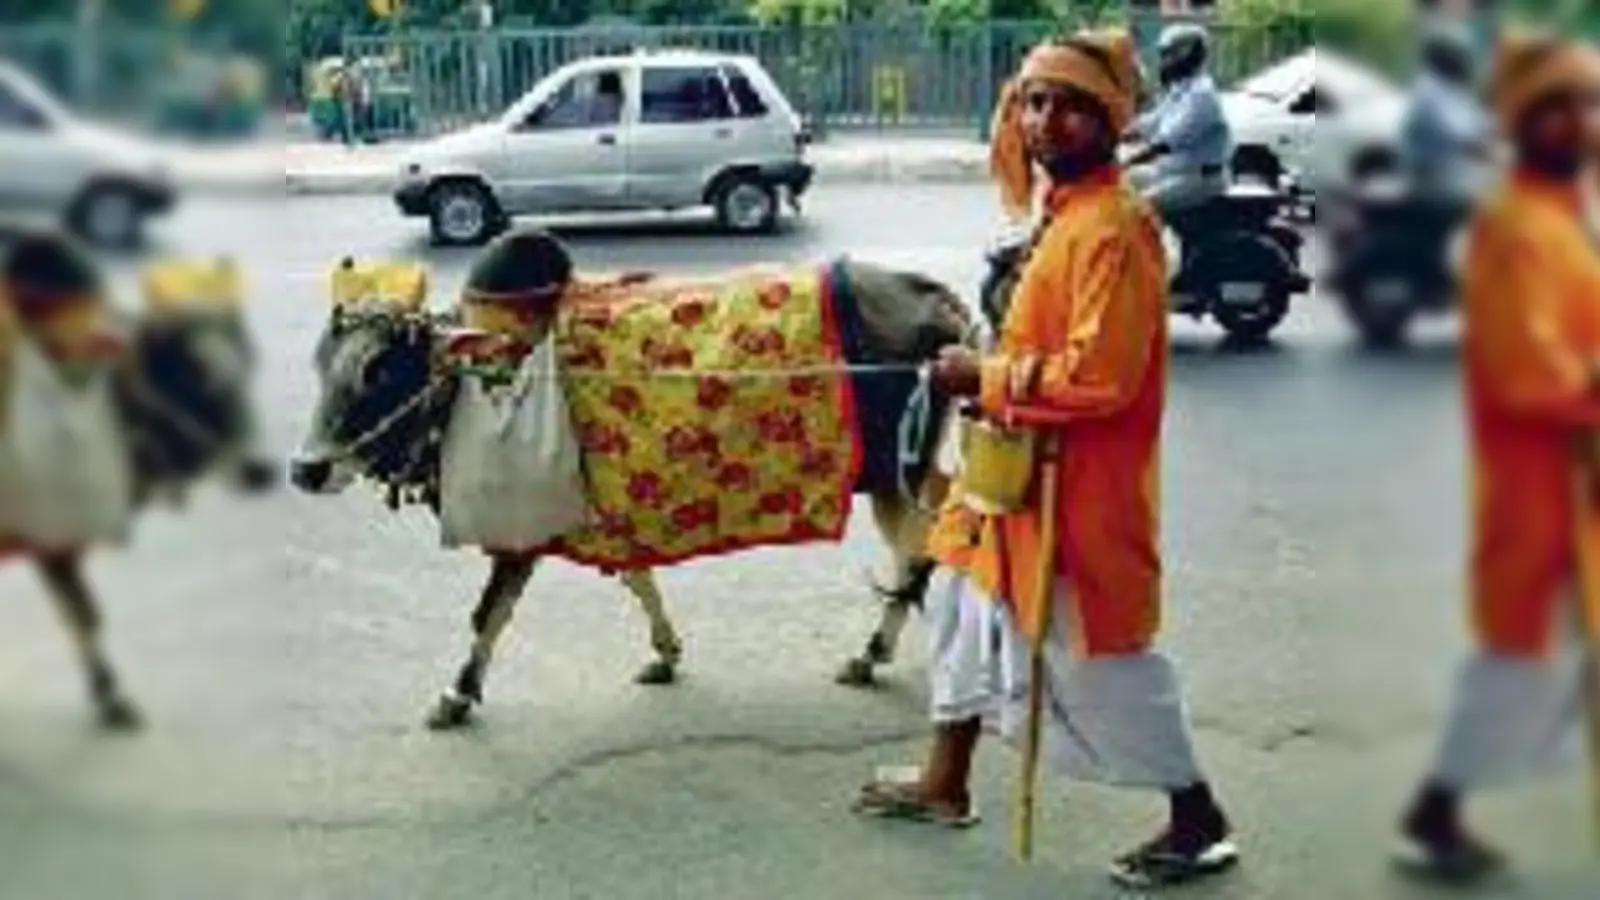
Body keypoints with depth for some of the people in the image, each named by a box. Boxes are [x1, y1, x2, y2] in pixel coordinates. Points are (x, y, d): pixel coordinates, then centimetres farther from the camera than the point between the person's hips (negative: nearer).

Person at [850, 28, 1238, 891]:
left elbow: (1098, 376, -28)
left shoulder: (1112, 226, -22)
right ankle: (946, 783, 38)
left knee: (1098, 660, -1)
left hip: (1076, 484, -10)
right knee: (965, 596, 21)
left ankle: (1200, 824, 16)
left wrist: (985, 378, -18)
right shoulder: (1068, 209, 9)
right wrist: (990, 372, 3)